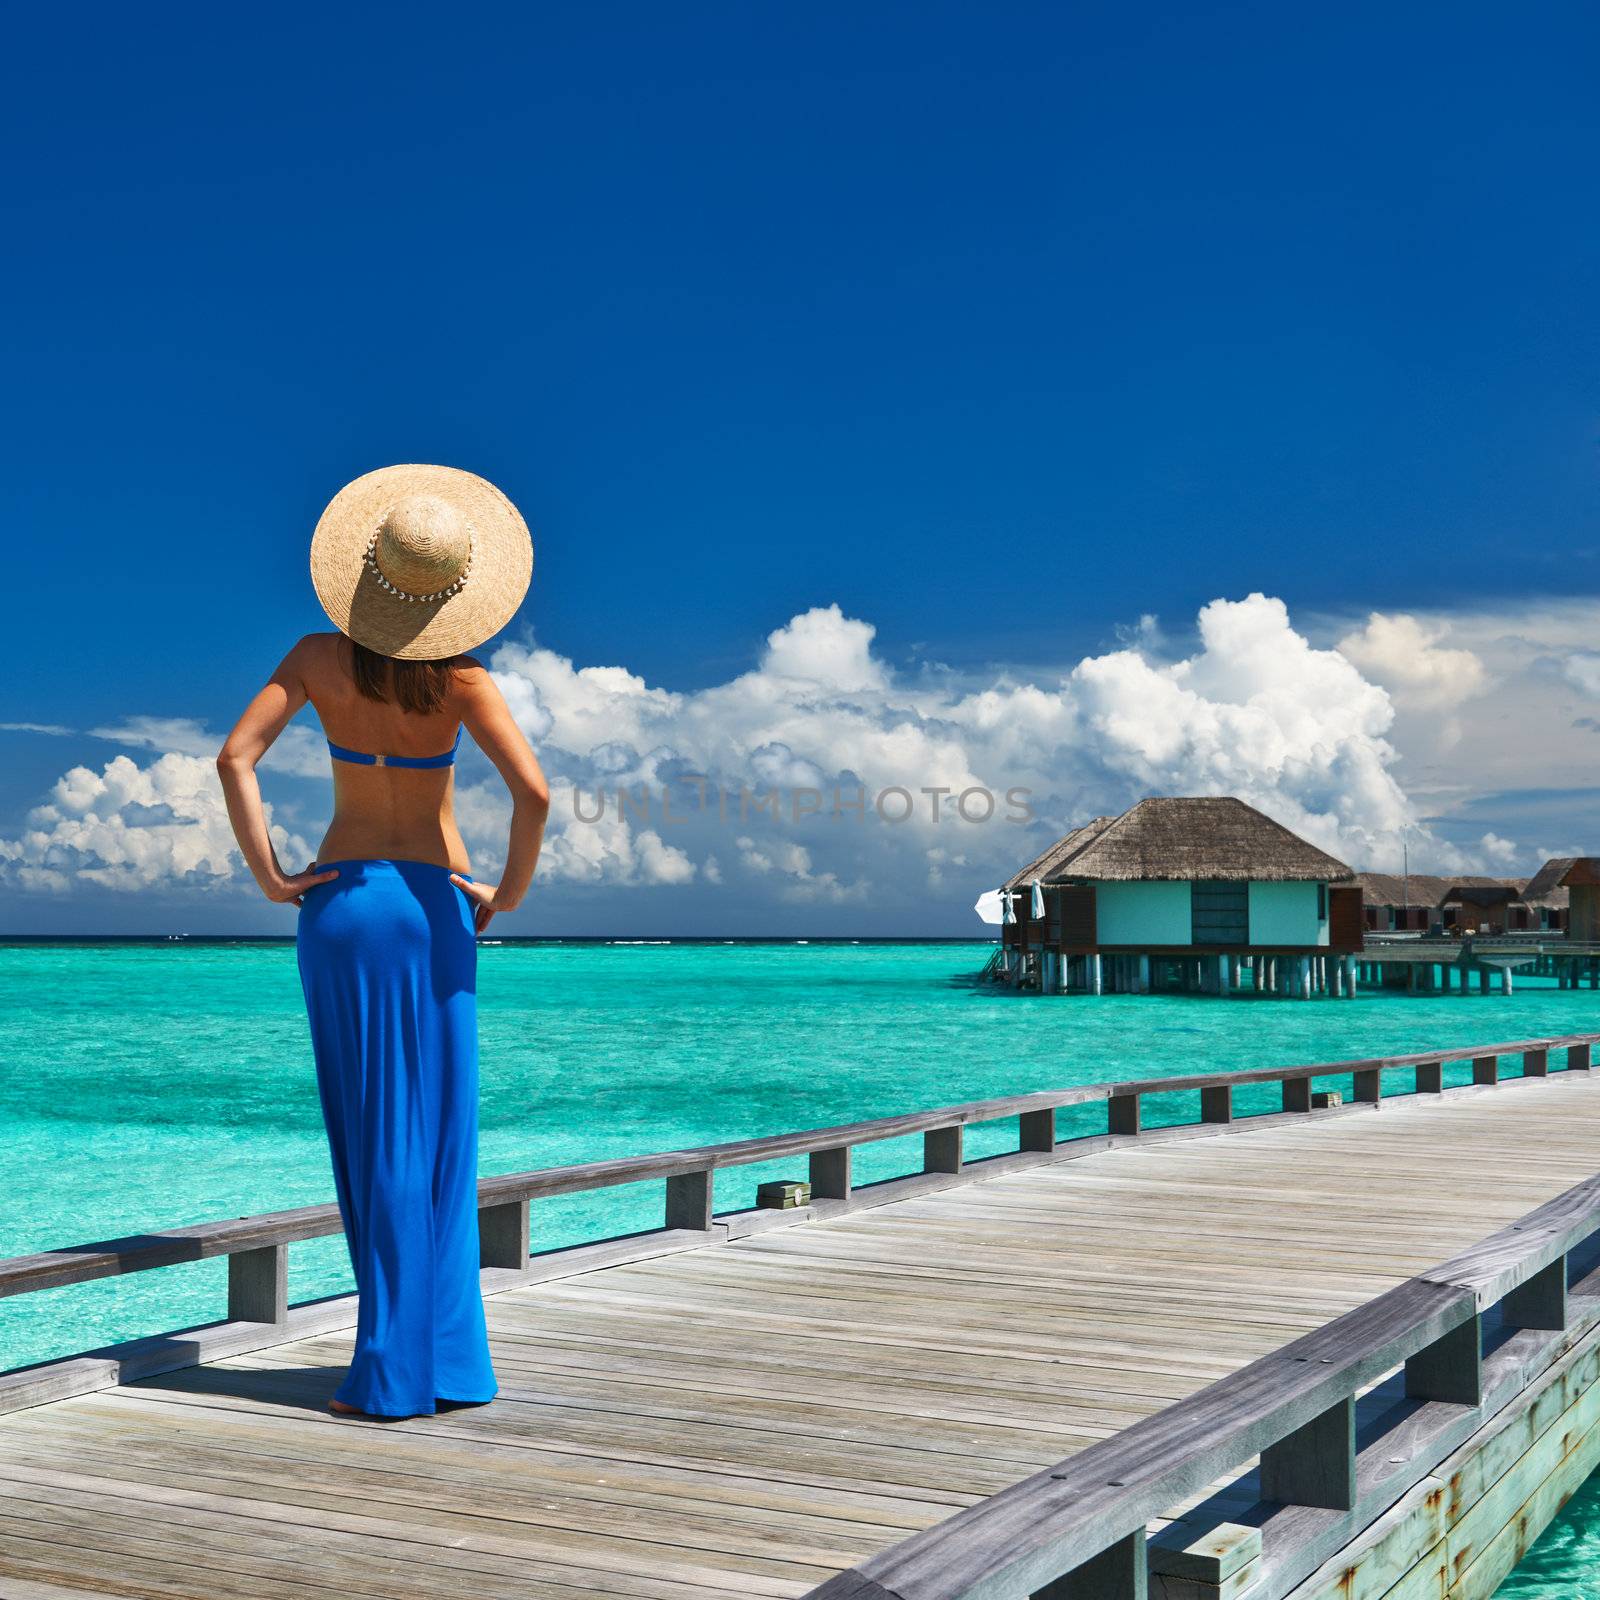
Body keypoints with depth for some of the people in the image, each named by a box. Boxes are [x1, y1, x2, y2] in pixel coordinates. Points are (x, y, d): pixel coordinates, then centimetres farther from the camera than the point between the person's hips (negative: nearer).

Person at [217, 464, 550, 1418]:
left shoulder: (320, 658, -3)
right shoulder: (458, 677, -9)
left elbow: (236, 757, -11)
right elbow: (534, 791, -19)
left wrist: (269, 875, -5)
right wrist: (511, 892, -4)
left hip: (342, 899, 1)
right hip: (436, 902, -1)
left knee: (375, 1133, 4)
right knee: (441, 1133, 8)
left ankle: (395, 1374, 5)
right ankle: (449, 1360, 11)